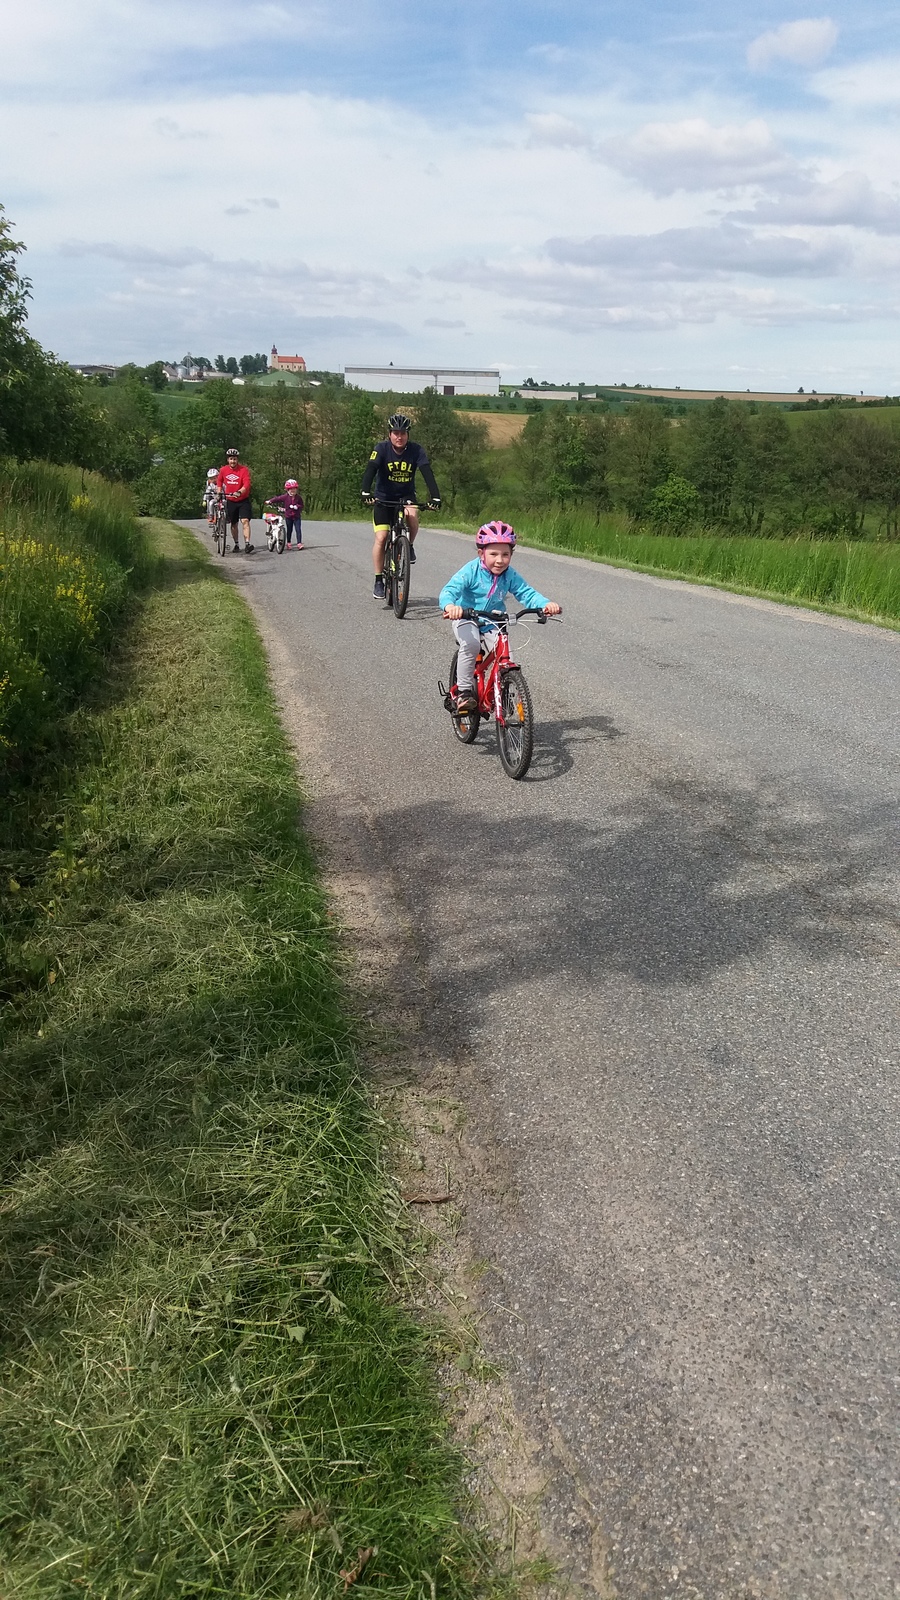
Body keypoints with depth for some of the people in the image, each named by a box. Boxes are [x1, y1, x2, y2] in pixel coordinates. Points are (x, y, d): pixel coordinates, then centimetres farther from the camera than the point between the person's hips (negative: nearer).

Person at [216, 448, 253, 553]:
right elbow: (219, 482, 17)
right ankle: (236, 544, 25)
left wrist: (239, 492, -41)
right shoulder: (223, 470, -2)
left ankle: (247, 544, -24)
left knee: (245, 521, -17)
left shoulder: (244, 470, -13)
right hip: (230, 501, 3)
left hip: (243, 500, -3)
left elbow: (246, 485, -25)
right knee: (233, 524, 10)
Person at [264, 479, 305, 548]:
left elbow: (301, 505, 3)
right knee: (289, 530, 12)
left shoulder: (299, 497, -3)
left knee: (298, 530, -10)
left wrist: (297, 506, -16)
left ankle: (299, 543, -10)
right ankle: (288, 543, 25)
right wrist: (270, 501, -5)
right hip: (288, 516, 1)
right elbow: (277, 499, -1)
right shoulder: (285, 497, -5)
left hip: (296, 517, -1)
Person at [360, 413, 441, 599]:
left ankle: (410, 545, -3)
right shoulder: (382, 449, -16)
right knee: (381, 537, -11)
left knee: (412, 514, -34)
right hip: (384, 497, -1)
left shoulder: (416, 450, -14)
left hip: (406, 495, 1)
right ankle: (378, 581, 1)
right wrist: (366, 492, -45)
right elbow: (370, 470, -28)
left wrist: (435, 497, -37)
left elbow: (427, 474, -22)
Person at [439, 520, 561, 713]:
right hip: (466, 619, -4)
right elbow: (449, 590, -28)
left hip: (494, 623, 4)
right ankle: (464, 691, -17)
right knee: (471, 645, -32)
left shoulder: (510, 575, -7)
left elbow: (527, 594, -10)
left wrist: (546, 604, -31)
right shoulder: (471, 571, -19)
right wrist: (450, 605, -52)